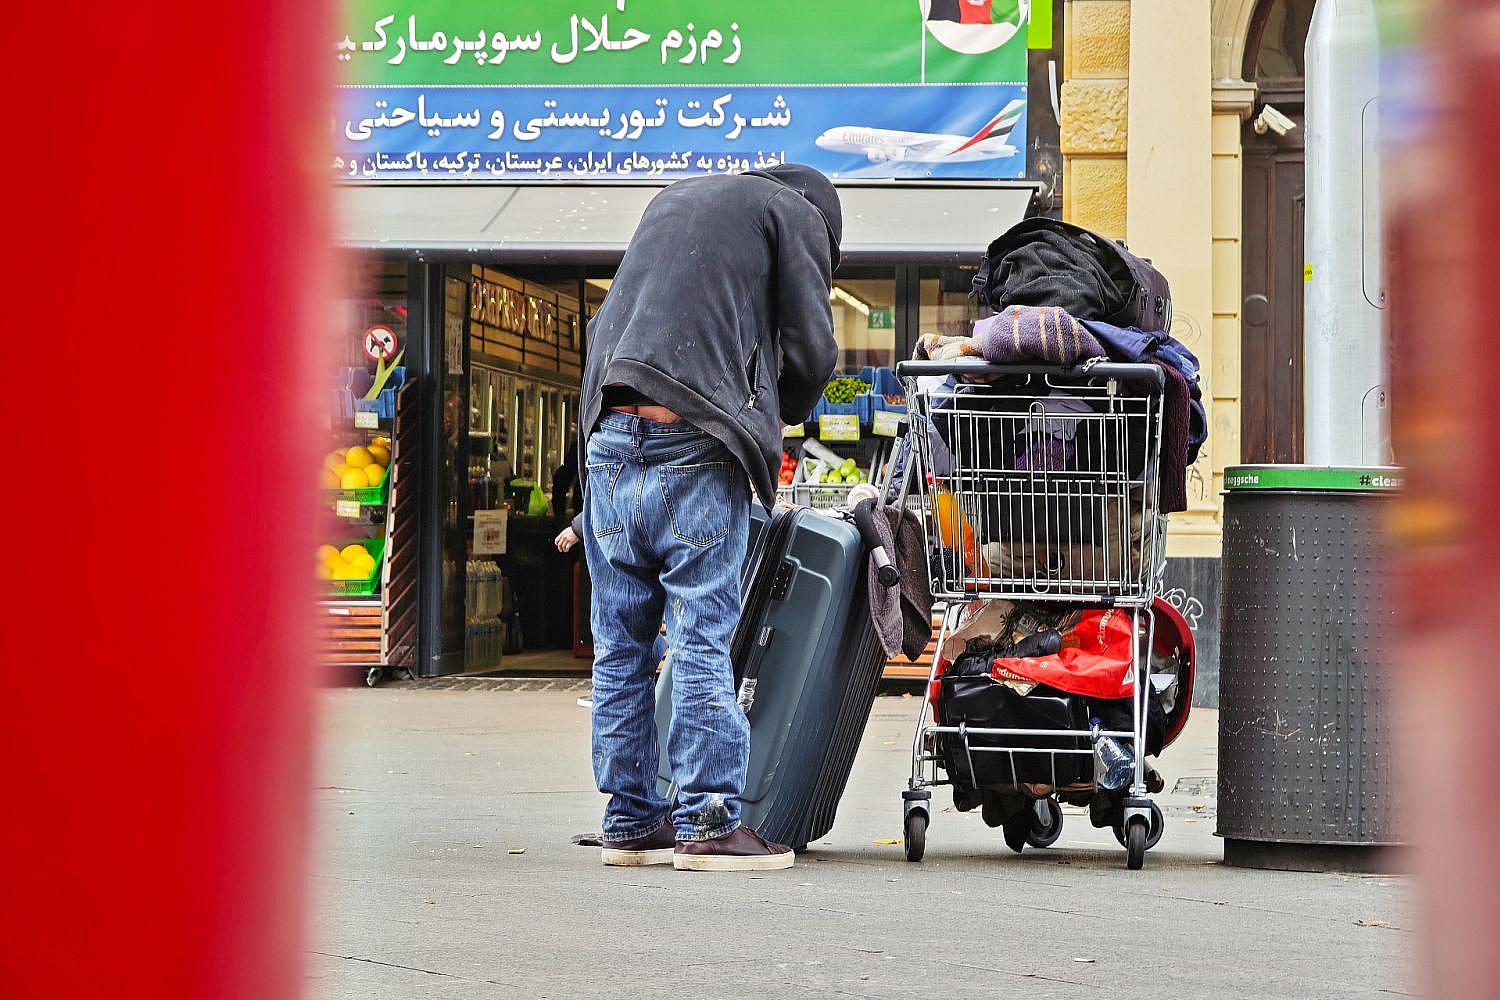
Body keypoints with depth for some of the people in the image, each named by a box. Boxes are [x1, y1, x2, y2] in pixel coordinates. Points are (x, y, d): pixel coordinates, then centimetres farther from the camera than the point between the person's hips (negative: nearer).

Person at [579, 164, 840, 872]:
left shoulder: (672, 198, 29)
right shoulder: (797, 212, 11)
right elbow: (811, 349, 2)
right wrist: (778, 421, 21)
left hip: (610, 438, 6)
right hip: (695, 448, -6)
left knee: (620, 644, 8)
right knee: (702, 639, -5)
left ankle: (631, 820, 13)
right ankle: (708, 823, -5)